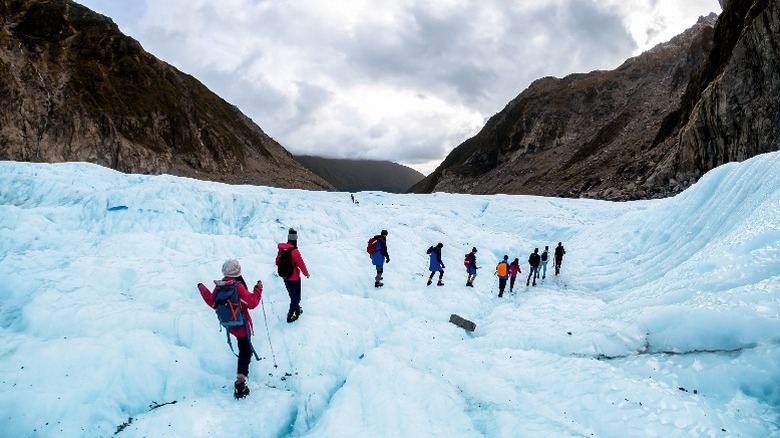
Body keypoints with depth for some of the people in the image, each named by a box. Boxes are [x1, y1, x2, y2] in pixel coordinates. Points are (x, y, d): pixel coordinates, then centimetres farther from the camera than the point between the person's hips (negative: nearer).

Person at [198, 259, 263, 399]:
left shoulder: (219, 286, -7)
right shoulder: (238, 286, -25)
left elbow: (212, 302, 8)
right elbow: (252, 303, -25)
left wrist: (202, 288, 19)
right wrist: (258, 289, -13)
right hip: (242, 324, -6)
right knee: (245, 351, -1)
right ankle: (240, 382, -9)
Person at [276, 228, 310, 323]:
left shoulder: (281, 249, -7)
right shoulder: (294, 251, -27)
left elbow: (277, 262, 5)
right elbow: (301, 265, -18)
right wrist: (306, 273, 0)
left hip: (285, 277, 7)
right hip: (294, 278, -7)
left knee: (292, 295, 26)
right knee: (296, 297, 11)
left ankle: (297, 309, 44)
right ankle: (290, 316, 16)